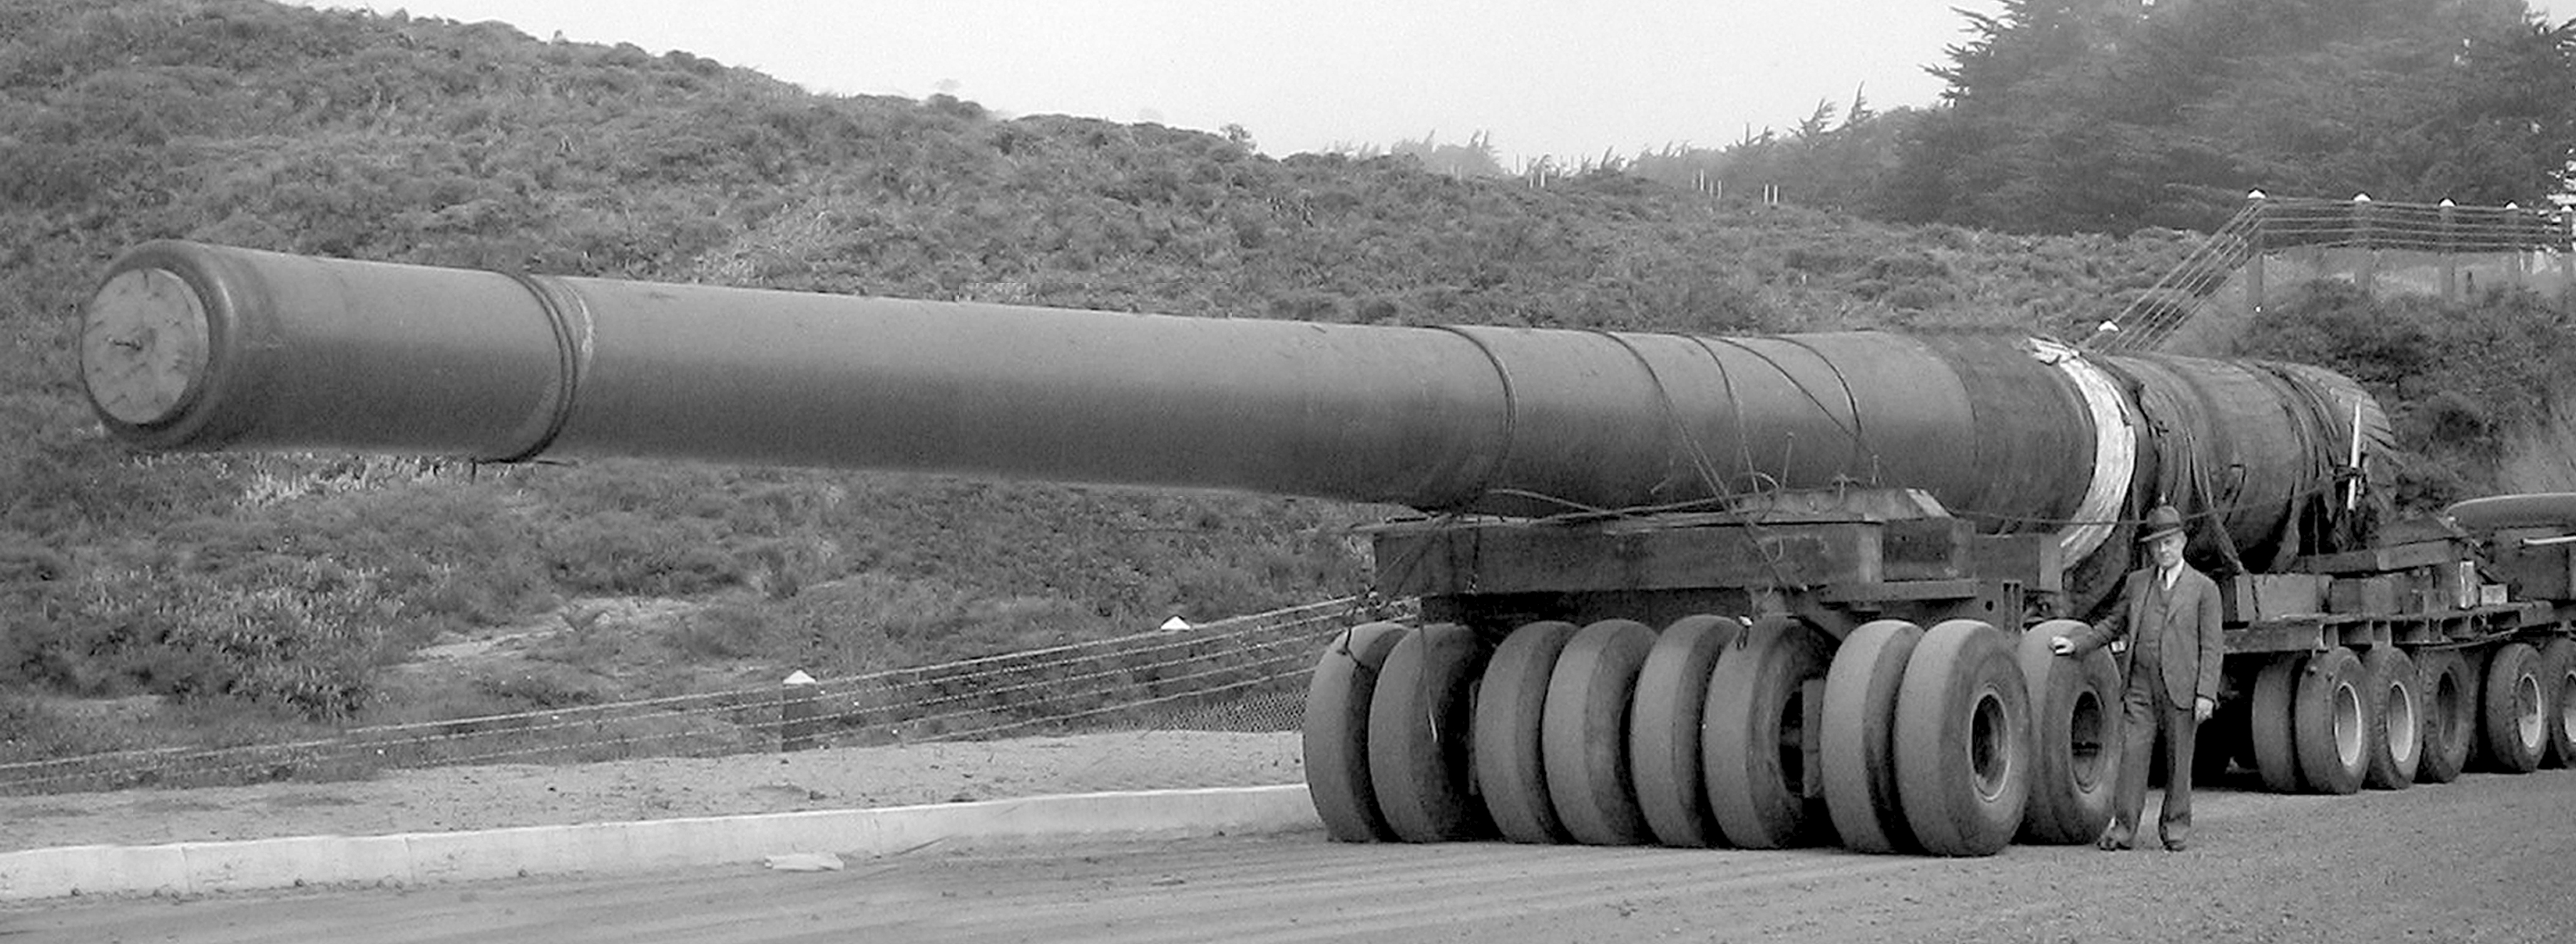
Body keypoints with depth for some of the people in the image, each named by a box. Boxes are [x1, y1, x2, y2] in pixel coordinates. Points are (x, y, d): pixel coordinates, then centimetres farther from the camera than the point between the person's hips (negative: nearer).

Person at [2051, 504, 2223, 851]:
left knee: (2178, 760, 4)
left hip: (2181, 689, -3)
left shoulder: (2204, 588, 2)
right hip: (2141, 686, 3)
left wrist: (2206, 694, -10)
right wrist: (2076, 643, 11)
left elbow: (2211, 646, -2)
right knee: (2131, 754, -5)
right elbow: (2114, 626, 23)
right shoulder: (2136, 583, 14)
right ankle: (2123, 826, -3)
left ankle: (2175, 825, 16)